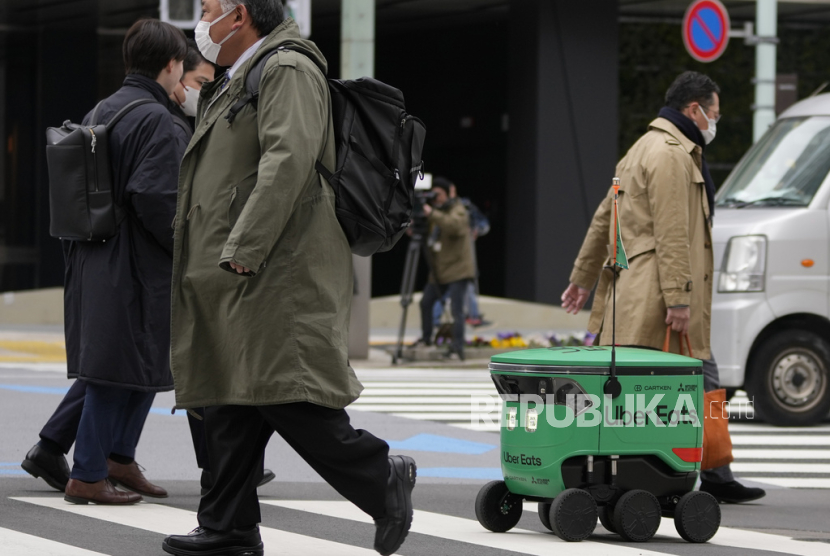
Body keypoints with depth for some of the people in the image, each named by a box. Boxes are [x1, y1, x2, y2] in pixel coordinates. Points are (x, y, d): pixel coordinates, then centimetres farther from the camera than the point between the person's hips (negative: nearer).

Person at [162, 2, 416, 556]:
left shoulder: (289, 71, -8)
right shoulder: (234, 84, 24)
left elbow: (288, 162, -21)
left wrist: (243, 251, -25)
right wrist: (221, 262, 19)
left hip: (276, 278, -10)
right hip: (232, 281, 10)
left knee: (286, 399, -14)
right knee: (228, 405, 7)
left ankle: (384, 479, 0)